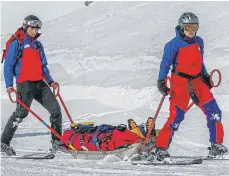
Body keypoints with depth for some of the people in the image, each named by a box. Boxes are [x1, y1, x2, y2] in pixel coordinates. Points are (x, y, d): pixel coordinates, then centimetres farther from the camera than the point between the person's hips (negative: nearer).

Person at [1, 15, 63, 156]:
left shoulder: (38, 45, 18)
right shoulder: (17, 43, -2)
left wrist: (50, 81, 14)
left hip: (40, 83, 7)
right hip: (25, 83, -7)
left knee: (56, 109, 0)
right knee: (21, 113, -14)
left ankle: (57, 141, 10)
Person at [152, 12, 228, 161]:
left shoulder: (199, 42, 12)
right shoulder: (174, 44, -6)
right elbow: (166, 63, -4)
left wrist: (206, 77, 23)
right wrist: (161, 81, -11)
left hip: (197, 81, 6)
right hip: (180, 81, -6)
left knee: (214, 111, -1)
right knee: (177, 115, -15)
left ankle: (217, 146, 8)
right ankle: (161, 148, -10)